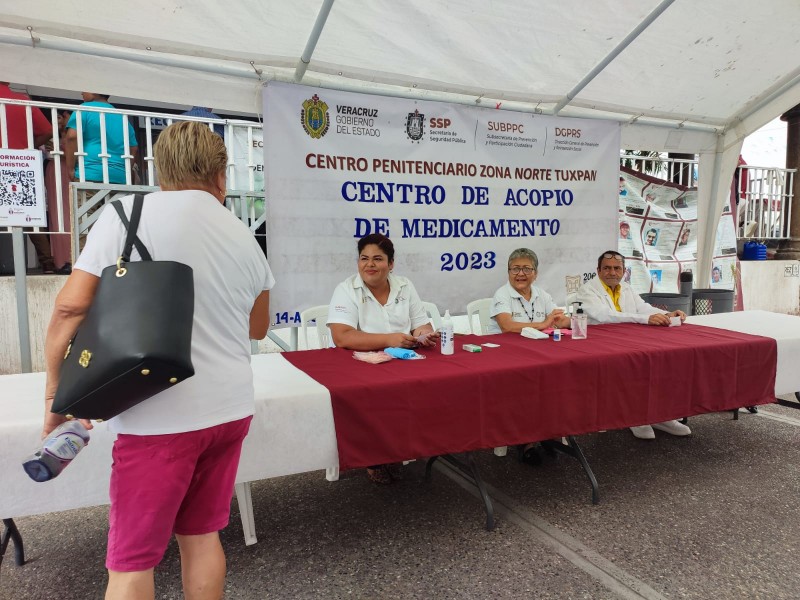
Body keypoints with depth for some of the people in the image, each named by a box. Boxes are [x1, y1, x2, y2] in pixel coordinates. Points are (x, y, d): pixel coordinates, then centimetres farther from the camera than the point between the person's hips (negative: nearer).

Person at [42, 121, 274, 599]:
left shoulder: (127, 214, -6)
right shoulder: (245, 238, 8)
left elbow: (72, 306, -11)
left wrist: (55, 389, 1)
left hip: (161, 415, -5)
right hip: (229, 409, 5)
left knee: (131, 559, 10)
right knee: (201, 534, 20)